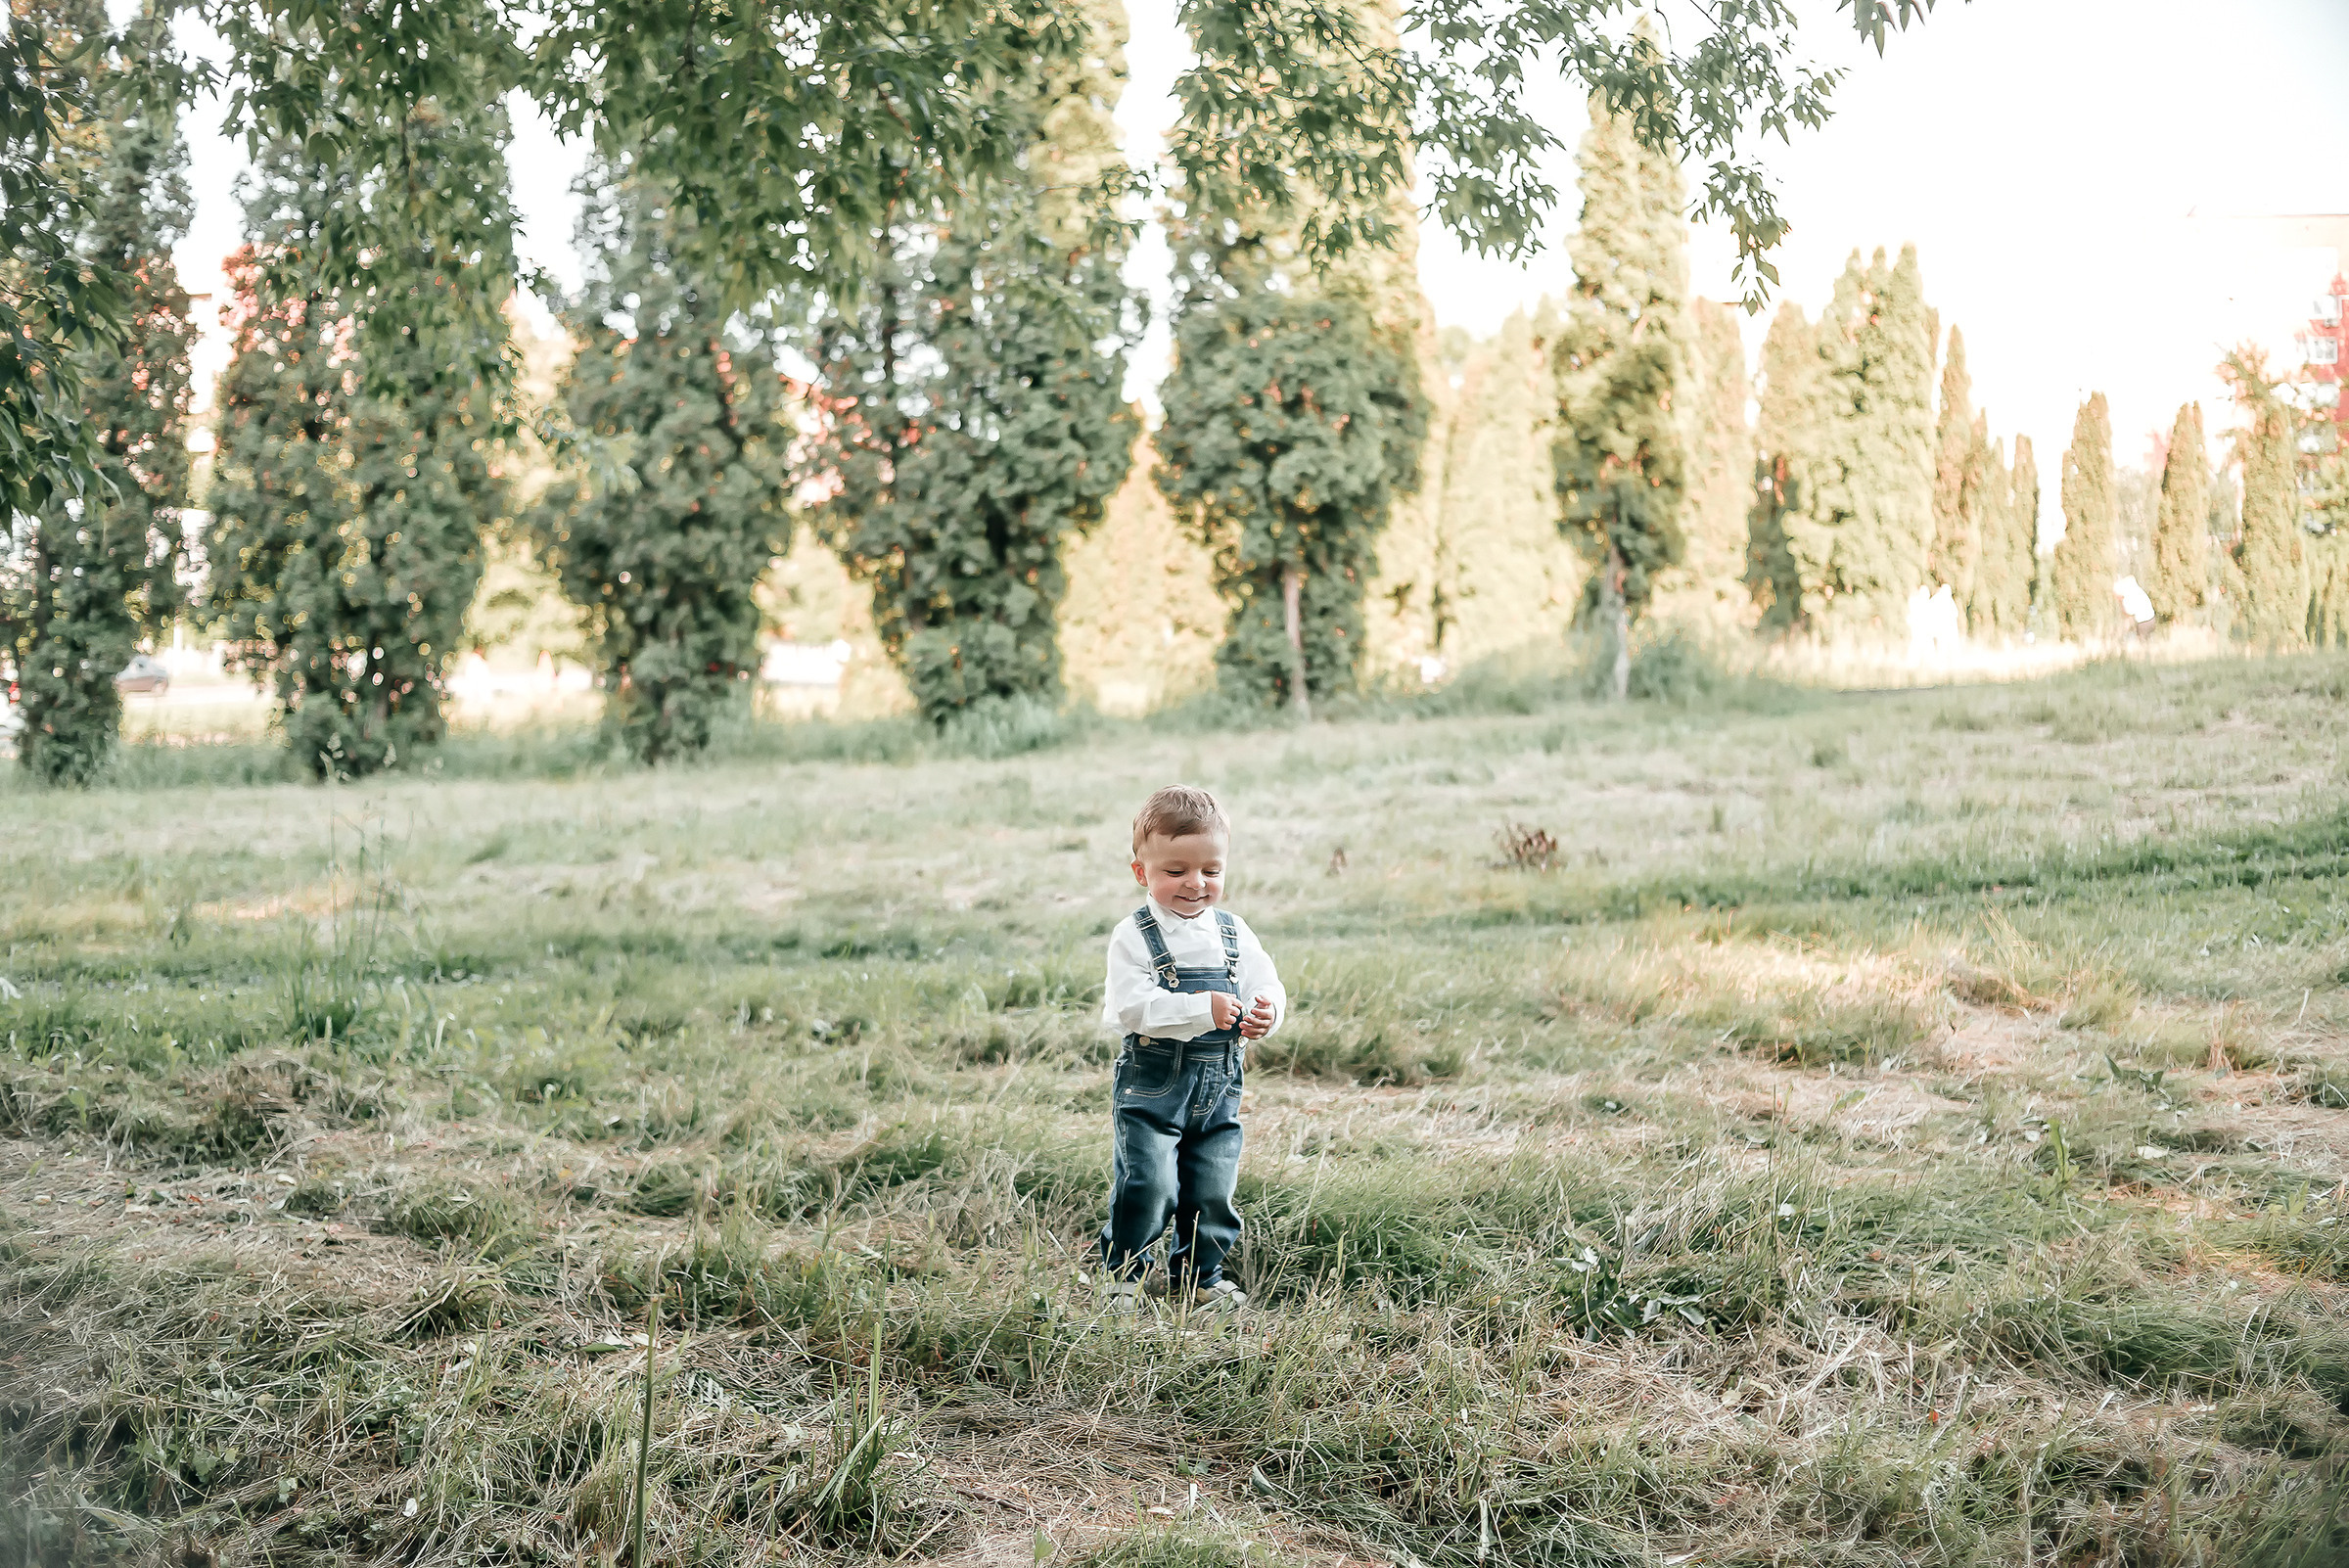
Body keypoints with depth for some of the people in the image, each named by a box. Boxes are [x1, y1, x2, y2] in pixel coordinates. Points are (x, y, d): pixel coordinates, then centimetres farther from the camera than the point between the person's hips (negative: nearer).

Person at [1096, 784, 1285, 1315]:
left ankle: (1197, 1276, 28)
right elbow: (1131, 1007, -19)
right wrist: (1203, 1010, -28)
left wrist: (1266, 1012, -20)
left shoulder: (1233, 932, 8)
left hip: (1219, 1088, 4)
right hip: (1152, 1086, -4)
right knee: (1148, 1186, -10)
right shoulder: (1134, 937, -8)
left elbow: (1267, 986, 5)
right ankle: (1125, 1272, 13)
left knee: (1213, 1193, 8)